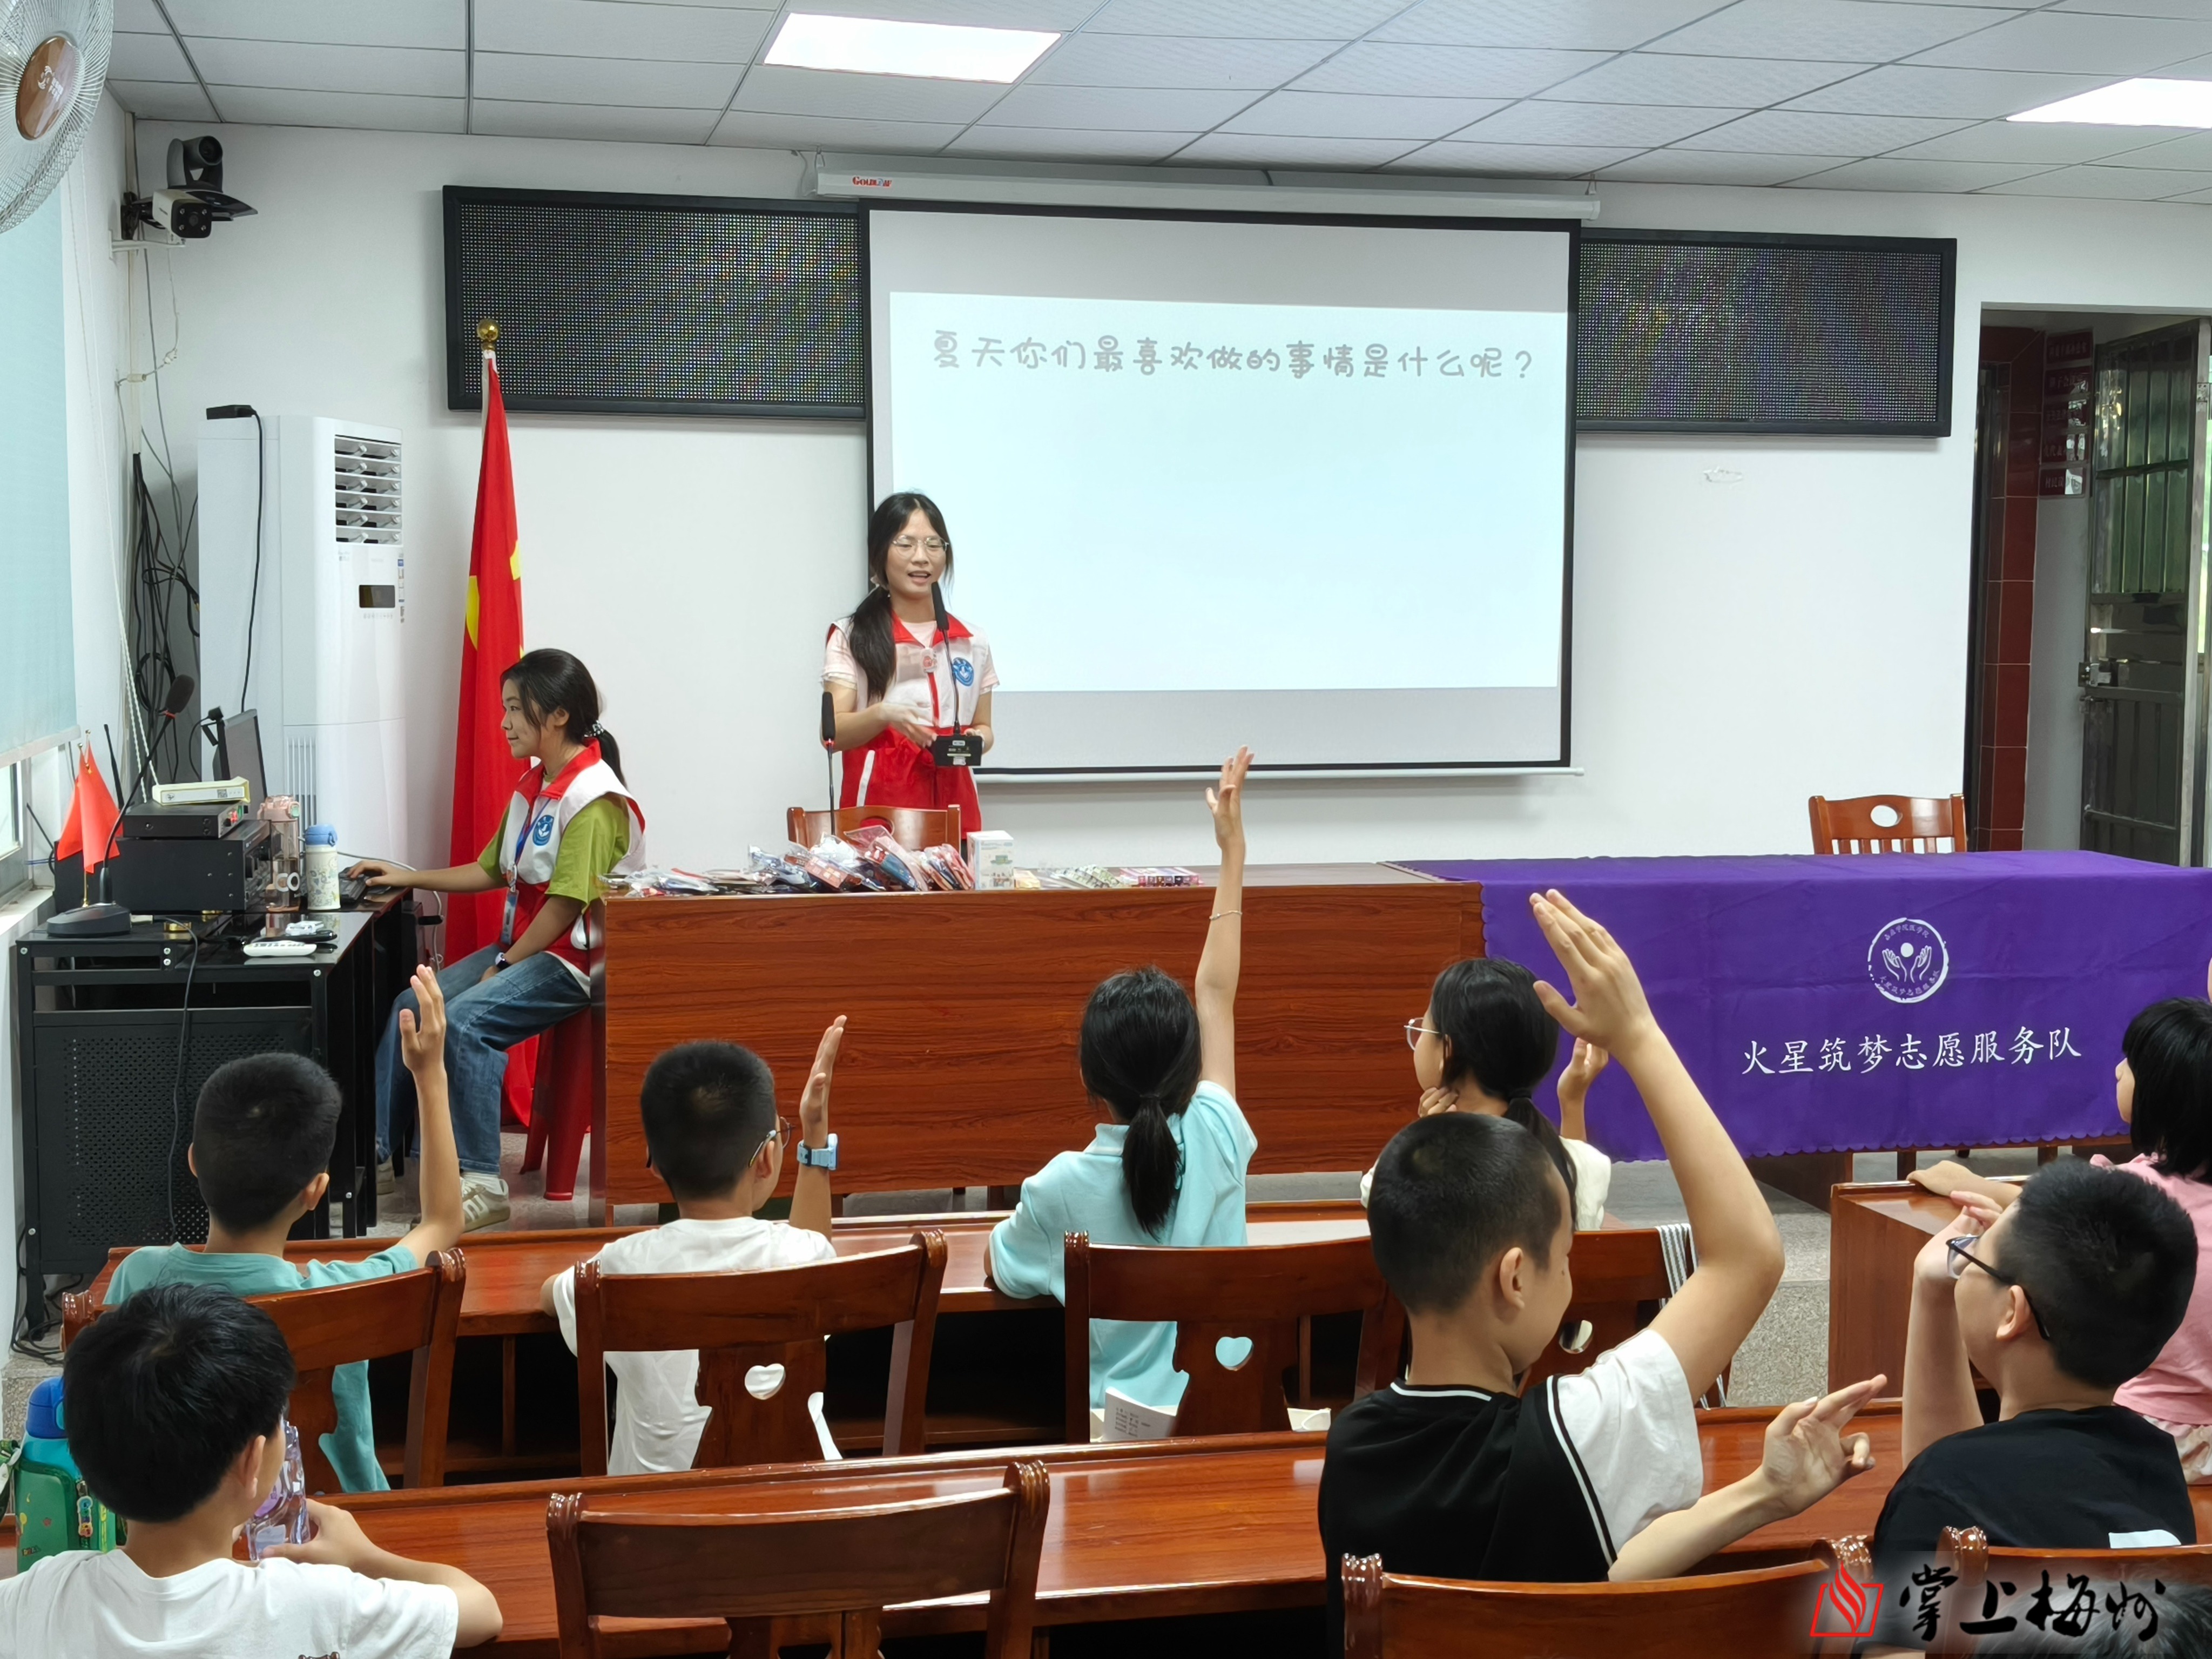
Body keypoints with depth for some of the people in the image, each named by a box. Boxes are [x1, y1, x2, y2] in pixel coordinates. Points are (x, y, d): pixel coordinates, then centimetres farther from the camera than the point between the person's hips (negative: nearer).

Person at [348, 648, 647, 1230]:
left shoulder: (593, 800, -18)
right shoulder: (533, 787, 13)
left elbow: (566, 904, -21)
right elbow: (491, 871, 22)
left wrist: (502, 968, -16)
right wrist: (409, 878, 17)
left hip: (572, 961, -9)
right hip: (522, 947, 9)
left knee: (464, 1021, -27)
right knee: (411, 1006, -3)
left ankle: (481, 1183, -21)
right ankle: (373, 1155, 4)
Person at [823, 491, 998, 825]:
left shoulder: (973, 643, 13)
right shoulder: (851, 636, 4)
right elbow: (833, 733, -5)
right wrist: (884, 714, -24)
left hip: (954, 804, 3)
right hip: (880, 806, -3)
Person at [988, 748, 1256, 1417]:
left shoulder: (1064, 1186, -18)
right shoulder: (1216, 1142, -13)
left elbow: (1002, 1271, 3)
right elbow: (1216, 992, 0)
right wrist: (1233, 851, 7)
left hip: (1120, 1416, -3)